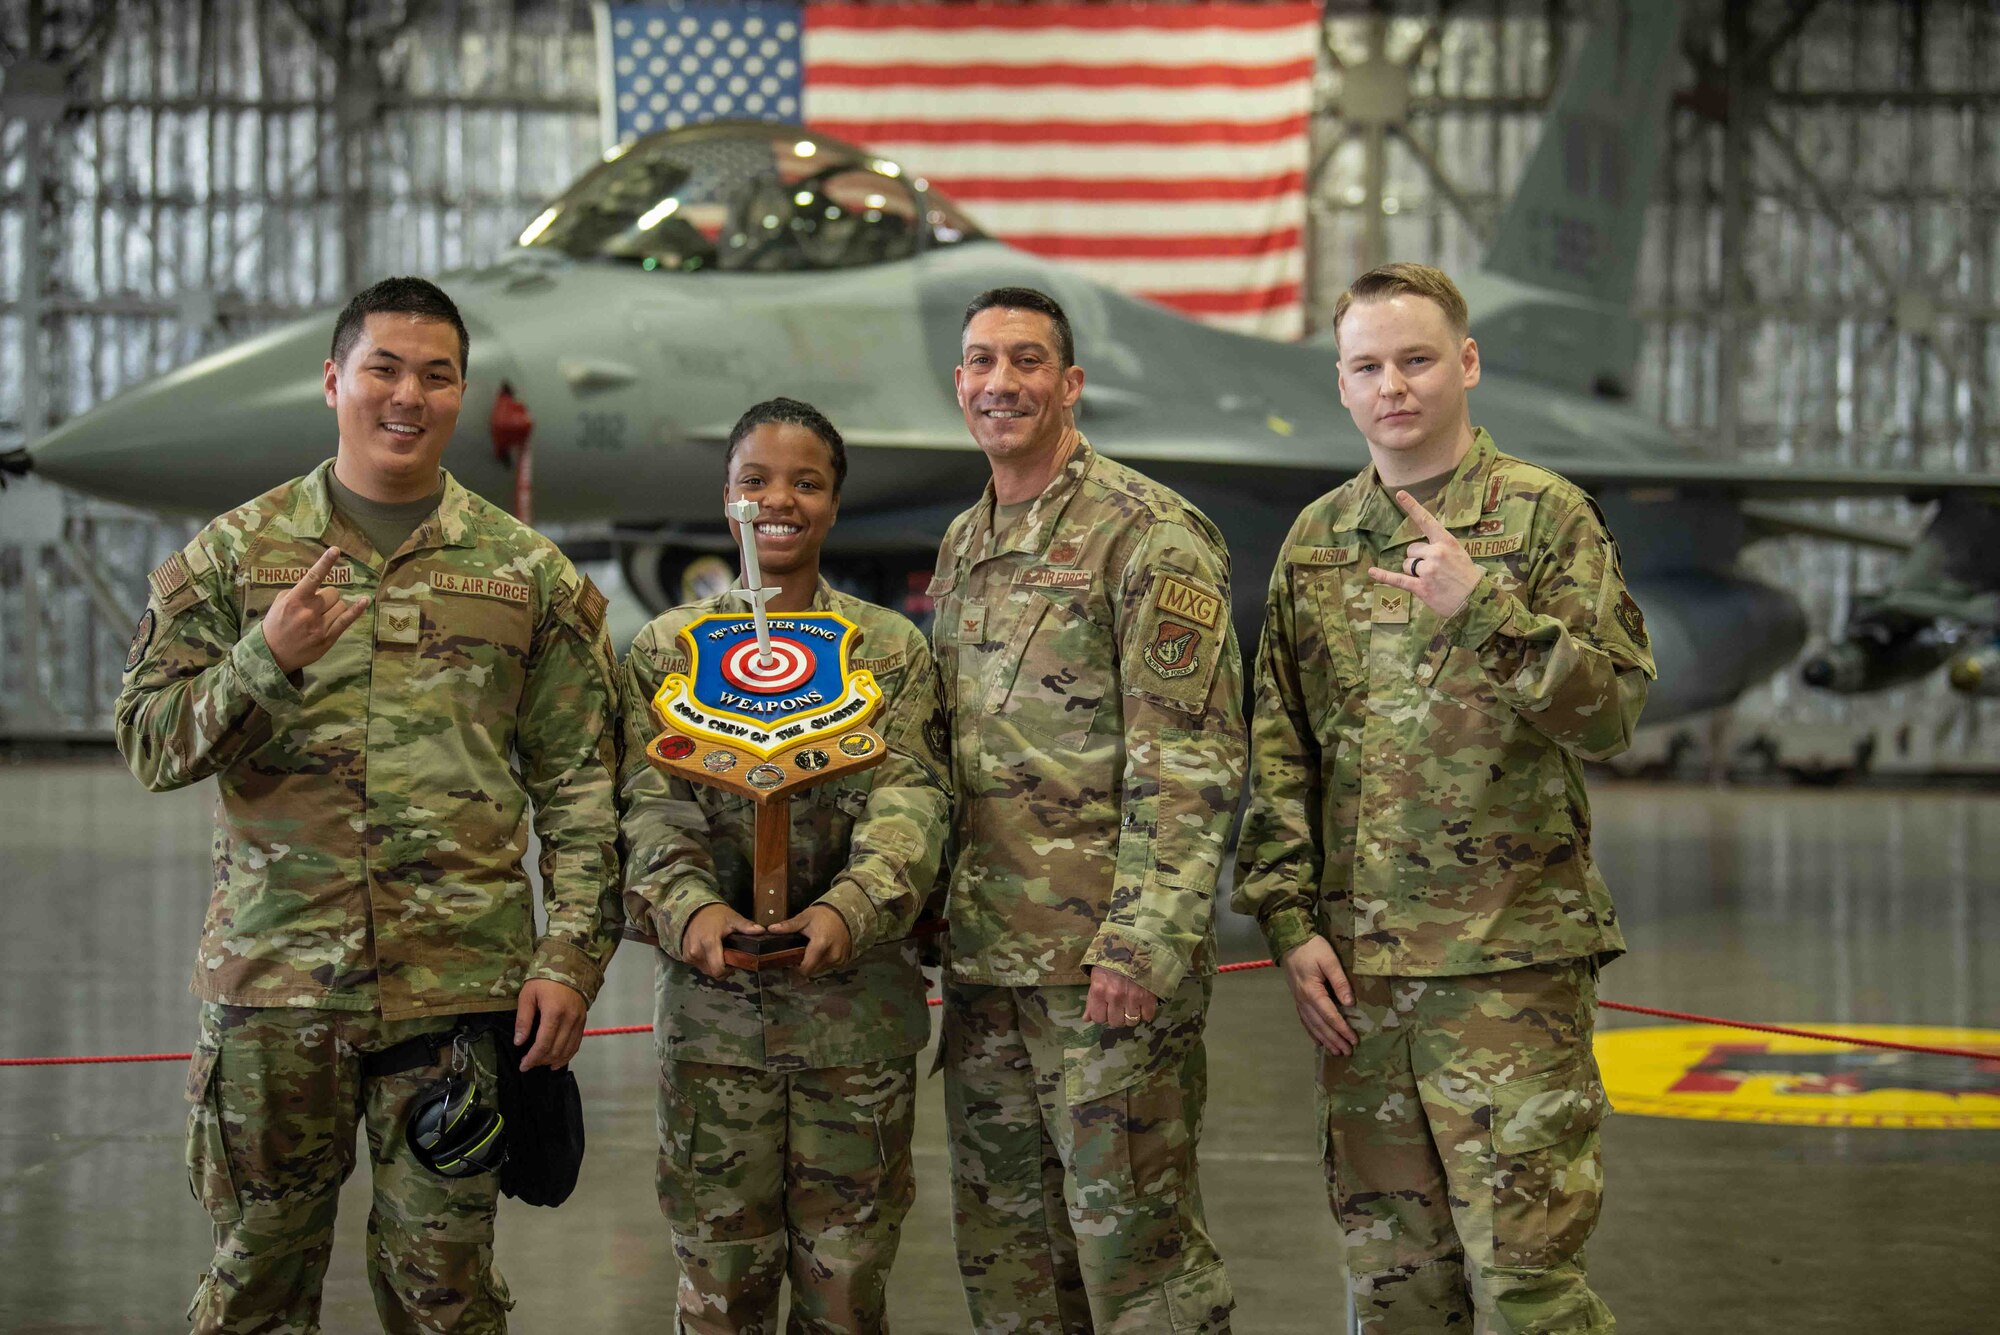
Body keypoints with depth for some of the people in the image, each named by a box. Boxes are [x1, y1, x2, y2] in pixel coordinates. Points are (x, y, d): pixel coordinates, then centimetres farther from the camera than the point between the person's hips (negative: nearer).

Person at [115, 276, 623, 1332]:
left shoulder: (528, 572, 8)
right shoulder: (233, 553, 7)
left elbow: (580, 785, 6)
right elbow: (150, 745, 2)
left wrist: (570, 959, -3)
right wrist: (267, 659, -15)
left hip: (461, 982, 0)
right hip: (271, 978, 0)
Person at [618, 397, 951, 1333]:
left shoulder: (892, 649, 6)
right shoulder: (667, 650, 7)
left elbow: (910, 801, -5)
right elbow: (654, 806, -2)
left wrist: (850, 907, -25)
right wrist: (689, 906, -24)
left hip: (857, 1005, 0)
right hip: (711, 1003, 0)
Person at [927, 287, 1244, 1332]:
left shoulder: (1148, 533, -8)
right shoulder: (962, 545, 16)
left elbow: (1193, 761, -14)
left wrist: (1141, 944, -20)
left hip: (1107, 963, -8)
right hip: (984, 961, 8)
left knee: (1135, 1239, -4)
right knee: (1002, 1244, 13)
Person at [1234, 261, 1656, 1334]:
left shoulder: (1547, 516, -1)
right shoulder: (1315, 542, 12)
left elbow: (1612, 714, -9)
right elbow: (1278, 754, 13)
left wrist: (1483, 609, -22)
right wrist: (1290, 922, 3)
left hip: (1511, 961, -4)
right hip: (1355, 964, 4)